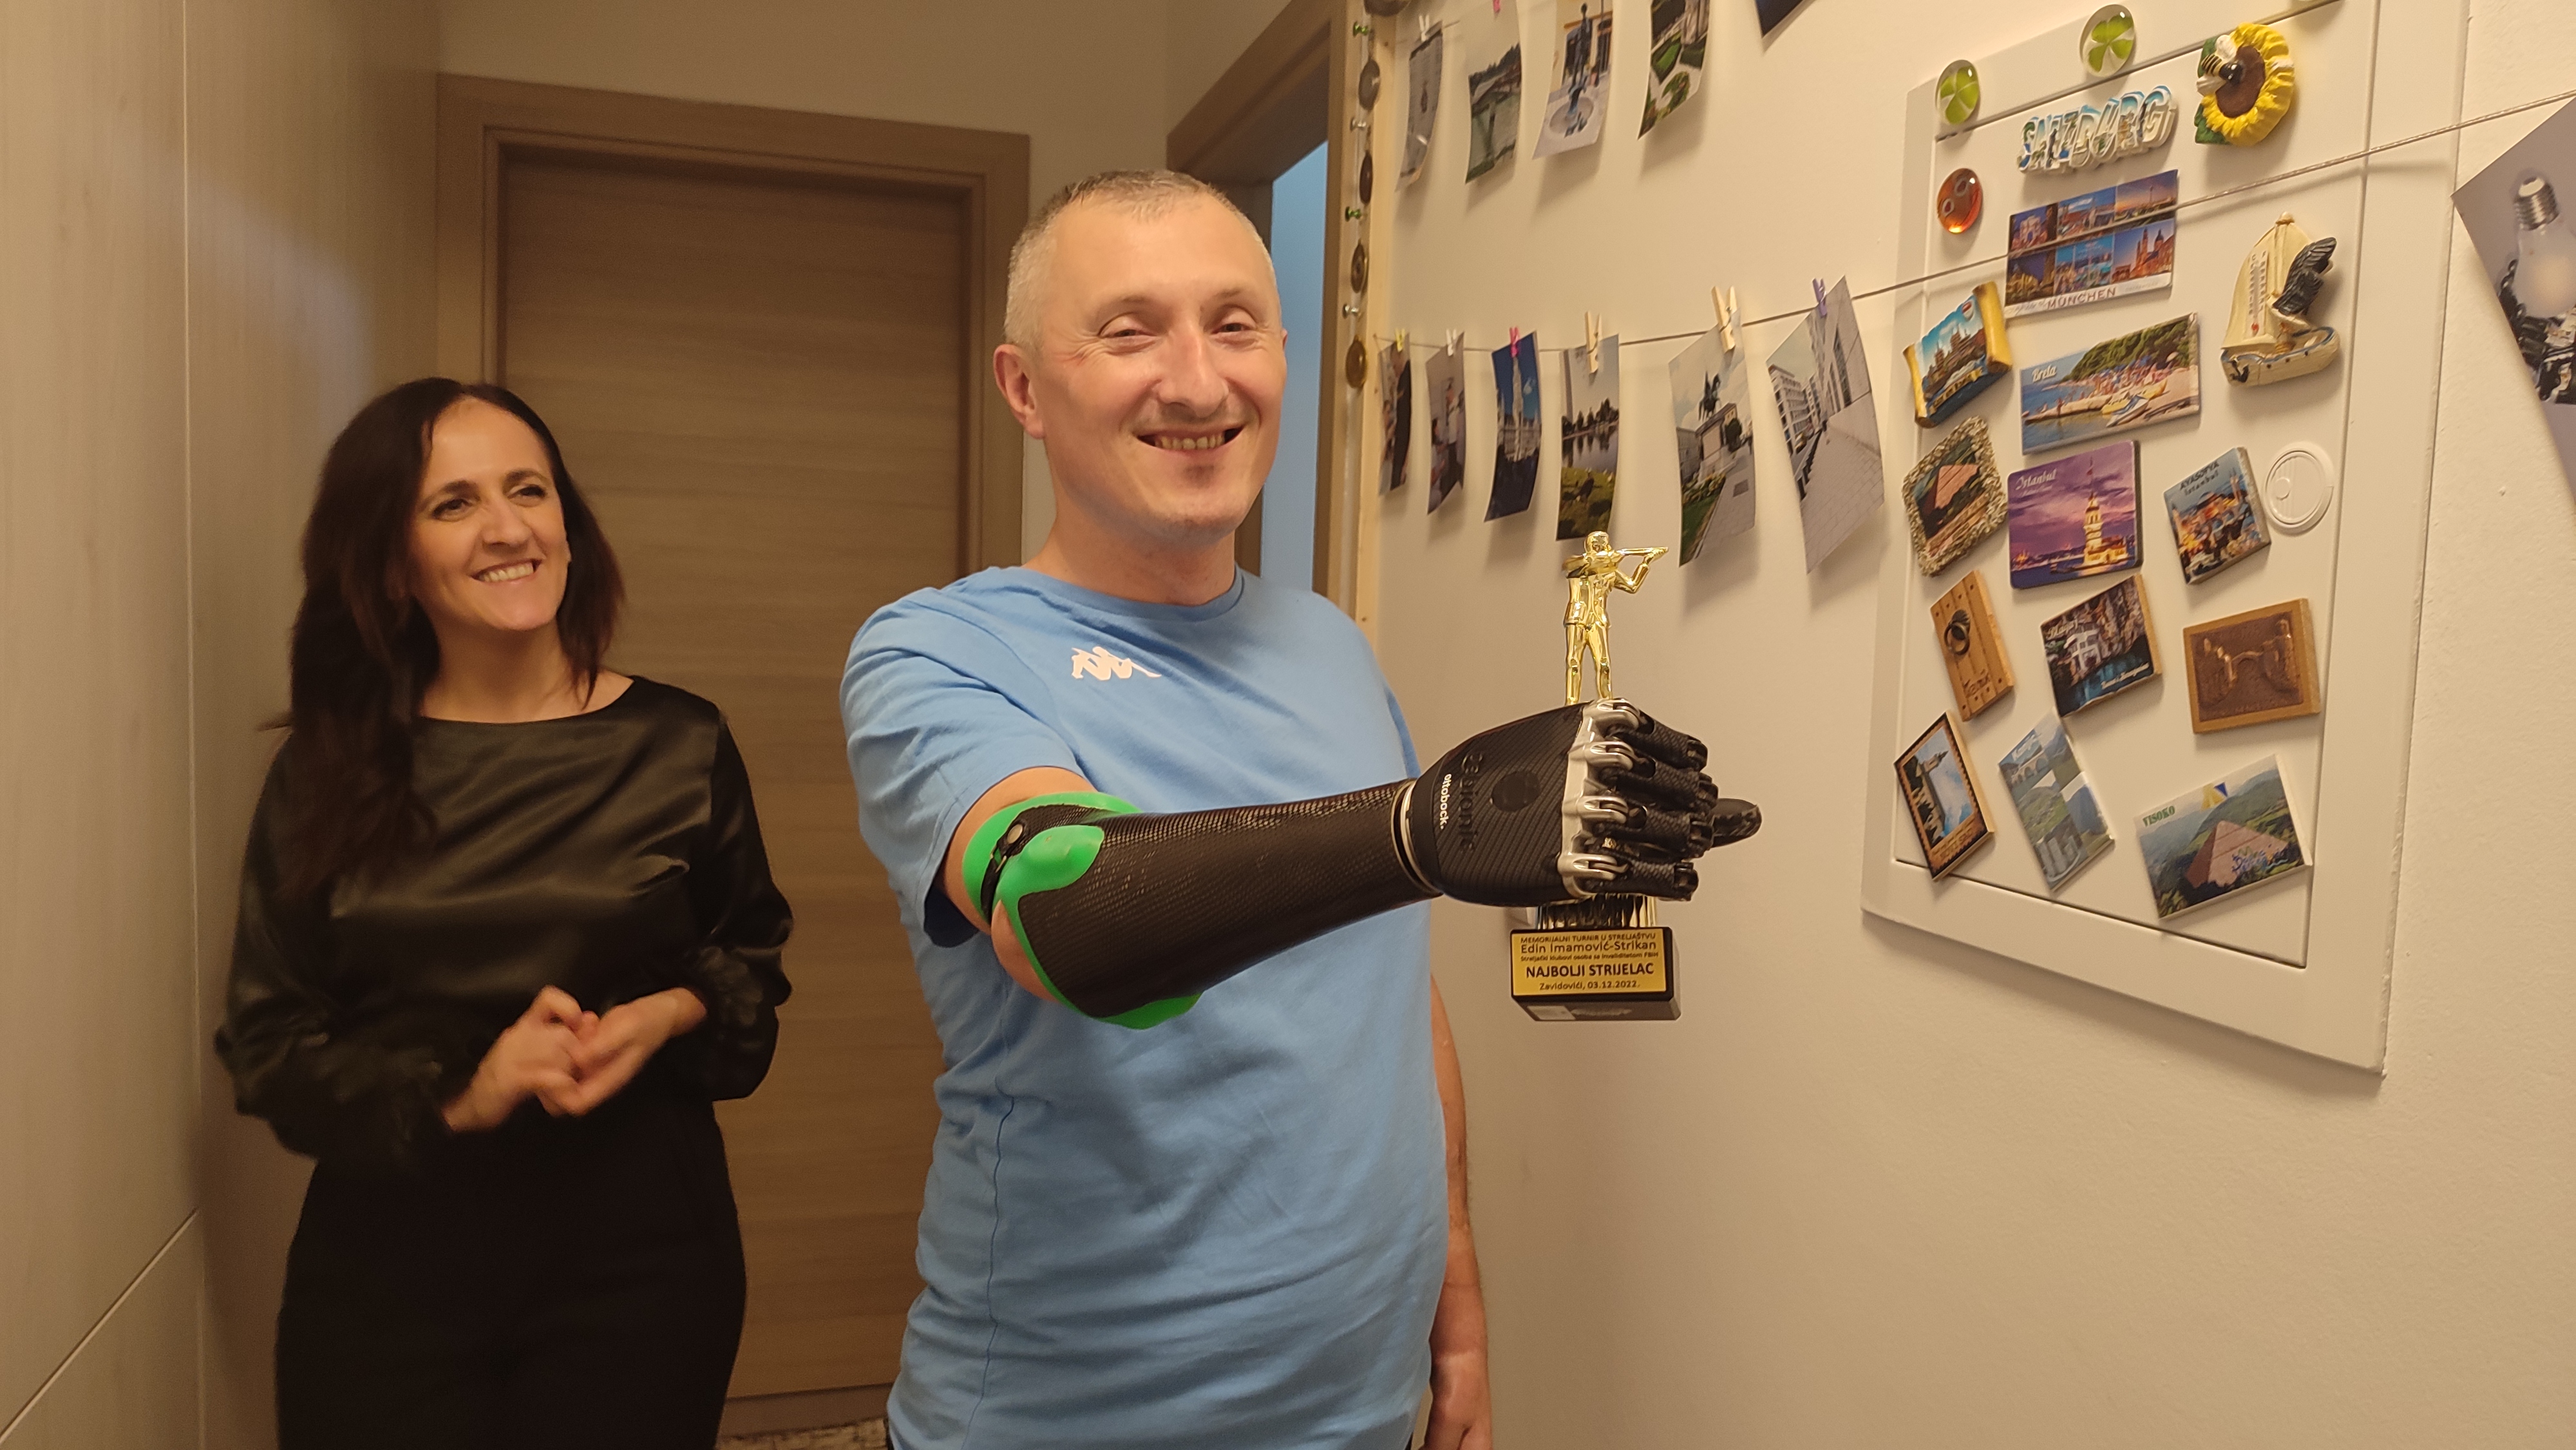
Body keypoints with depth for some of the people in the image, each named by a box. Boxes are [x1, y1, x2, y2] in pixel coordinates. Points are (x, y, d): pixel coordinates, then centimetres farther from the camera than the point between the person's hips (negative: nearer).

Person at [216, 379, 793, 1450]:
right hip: (389, 1263, 1)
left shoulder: (680, 746, -1)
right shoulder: (324, 778, 0)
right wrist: (457, 1091, -16)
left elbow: (752, 957, 8)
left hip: (636, 1251, 0)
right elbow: (267, 1046, 0)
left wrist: (675, 1014, -13)